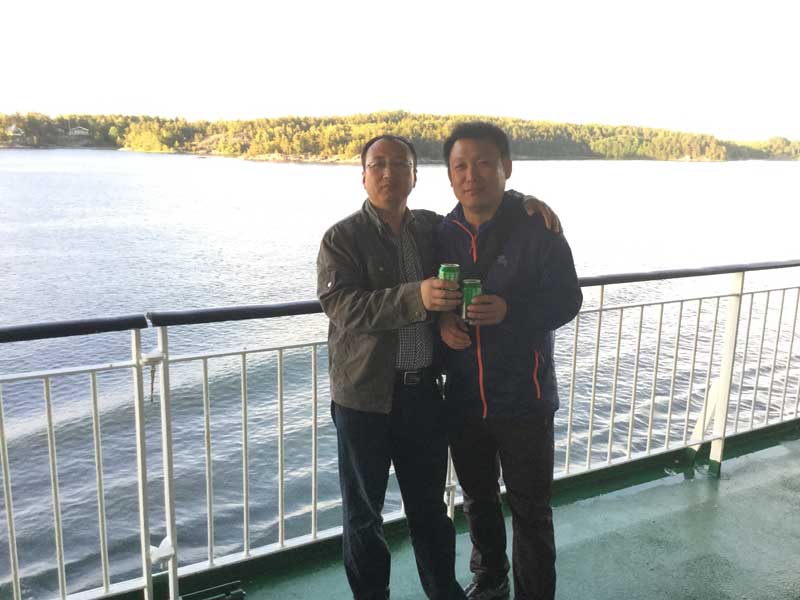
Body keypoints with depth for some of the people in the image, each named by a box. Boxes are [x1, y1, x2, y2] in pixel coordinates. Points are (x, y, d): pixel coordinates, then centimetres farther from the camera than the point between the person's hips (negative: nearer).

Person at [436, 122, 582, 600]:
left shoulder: (537, 229, -12)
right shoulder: (444, 234, 1)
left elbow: (568, 301, -10)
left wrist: (510, 310, -26)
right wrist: (441, 322, -12)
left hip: (525, 399, -4)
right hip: (463, 399, 5)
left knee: (530, 510, 9)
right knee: (478, 499, 23)